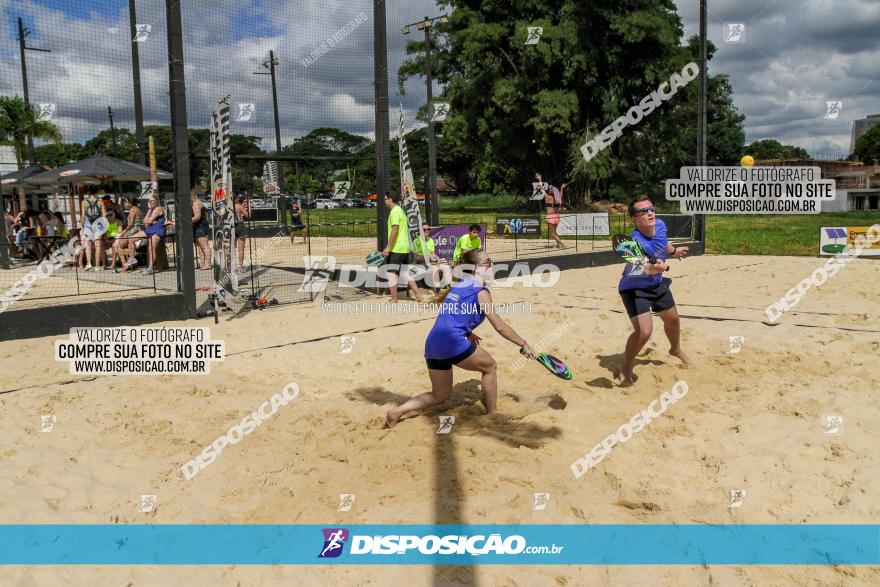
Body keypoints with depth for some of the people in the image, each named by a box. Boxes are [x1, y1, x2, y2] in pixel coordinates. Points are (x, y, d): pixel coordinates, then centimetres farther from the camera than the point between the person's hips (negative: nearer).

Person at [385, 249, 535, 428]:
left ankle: (396, 412, 6)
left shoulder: (457, 285, 20)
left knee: (440, 395, 19)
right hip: (452, 343, -7)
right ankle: (492, 415, 25)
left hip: (432, 344, 8)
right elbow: (499, 326, -4)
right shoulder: (481, 292, -2)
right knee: (489, 367, 17)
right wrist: (524, 344, 4)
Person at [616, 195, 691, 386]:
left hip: (657, 284, 8)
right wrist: (651, 269, -75)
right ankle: (626, 368, 4)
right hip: (634, 289, -7)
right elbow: (633, 270, -55)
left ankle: (676, 349, 58)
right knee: (644, 331, -22)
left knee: (672, 319, 24)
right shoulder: (636, 242, -36)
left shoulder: (660, 225, -15)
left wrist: (674, 251, 31)